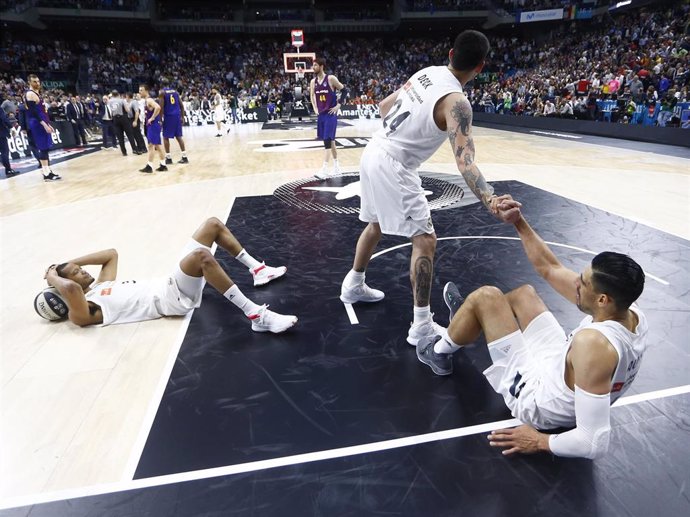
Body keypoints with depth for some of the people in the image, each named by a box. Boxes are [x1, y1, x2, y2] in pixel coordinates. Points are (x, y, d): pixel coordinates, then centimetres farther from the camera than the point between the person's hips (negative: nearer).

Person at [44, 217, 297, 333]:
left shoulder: (101, 286, 22)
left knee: (213, 224, 5)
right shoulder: (84, 312, -4)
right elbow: (71, 288, -26)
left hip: (171, 284, 10)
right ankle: (256, 316, -38)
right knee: (202, 255, -40)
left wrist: (68, 263, 24)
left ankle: (258, 270, 10)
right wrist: (52, 276, -5)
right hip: (174, 298, -9)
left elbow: (111, 254, 29)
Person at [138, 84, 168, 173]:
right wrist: (146, 119, 19)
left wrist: (152, 118, -25)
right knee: (157, 145, 12)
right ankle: (163, 165, 16)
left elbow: (158, 107, -32)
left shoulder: (149, 100, -14)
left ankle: (149, 166, -10)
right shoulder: (146, 101, 16)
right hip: (150, 125, 10)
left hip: (153, 125, -10)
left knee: (151, 145, -11)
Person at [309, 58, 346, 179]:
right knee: (330, 141, 13)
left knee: (328, 141, -13)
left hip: (330, 114, -7)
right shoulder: (313, 81, 7)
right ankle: (336, 167, 23)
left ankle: (324, 170, -15)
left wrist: (339, 105, -10)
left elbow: (344, 91, -5)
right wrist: (315, 107, 11)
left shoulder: (331, 79, -10)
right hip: (321, 114, 7)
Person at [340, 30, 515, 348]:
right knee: (425, 241, -4)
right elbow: (464, 163, -29)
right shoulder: (456, 102, -16)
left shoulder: (426, 73, 9)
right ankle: (422, 327, 1)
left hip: (374, 153, 9)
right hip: (393, 166, -9)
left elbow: (385, 105, 20)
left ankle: (354, 286, 42)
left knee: (376, 225, 25)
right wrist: (493, 204, -38)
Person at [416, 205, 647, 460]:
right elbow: (550, 269, -8)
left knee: (486, 296, -8)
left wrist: (540, 441, -22)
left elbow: (595, 443, -39)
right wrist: (519, 222, -9)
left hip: (536, 400, -7)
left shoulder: (594, 343, -42)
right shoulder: (632, 314, -15)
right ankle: (467, 319, 46)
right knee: (524, 292, 17)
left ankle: (439, 353, 20)